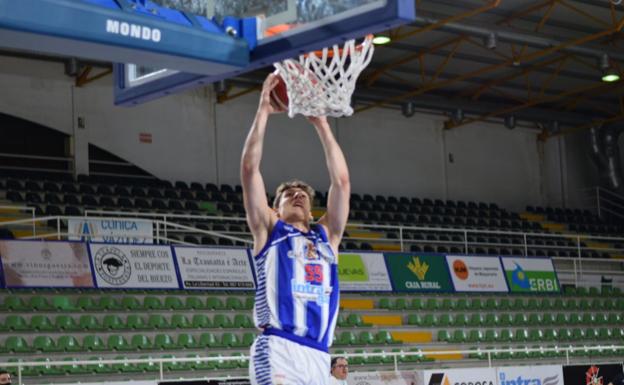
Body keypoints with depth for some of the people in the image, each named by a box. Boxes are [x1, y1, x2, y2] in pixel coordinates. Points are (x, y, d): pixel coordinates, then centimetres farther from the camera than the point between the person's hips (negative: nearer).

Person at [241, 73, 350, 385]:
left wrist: (320, 122, 17)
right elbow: (249, 169, 7)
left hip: (317, 356, 5)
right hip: (278, 350, -5)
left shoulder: (326, 236, 24)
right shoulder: (269, 230, 16)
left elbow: (341, 181, 17)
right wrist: (263, 111, 8)